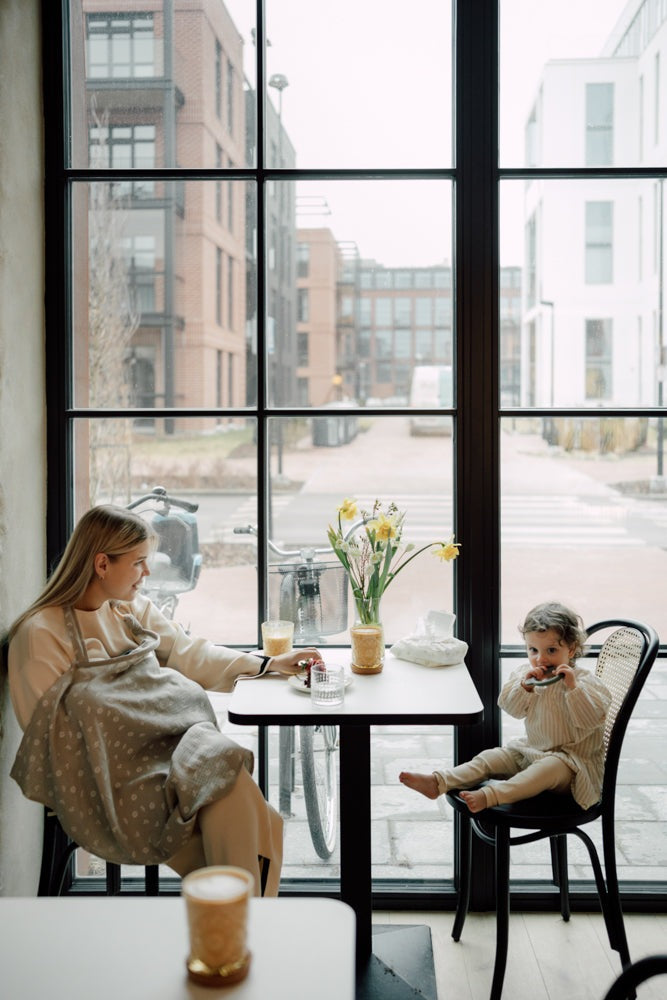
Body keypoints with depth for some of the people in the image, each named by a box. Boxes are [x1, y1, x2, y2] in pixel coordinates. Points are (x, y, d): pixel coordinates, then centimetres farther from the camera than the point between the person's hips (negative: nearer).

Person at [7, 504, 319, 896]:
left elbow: (189, 654, 21)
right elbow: (51, 730, -6)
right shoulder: (40, 633, -3)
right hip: (114, 773, -6)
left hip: (175, 743, 6)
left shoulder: (134, 608, 19)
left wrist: (269, 664, 14)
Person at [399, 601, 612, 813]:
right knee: (491, 757, -5)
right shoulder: (526, 674, 5)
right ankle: (438, 782, -16)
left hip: (572, 758, -7)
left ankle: (487, 796, -53)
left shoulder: (585, 681, -12)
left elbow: (591, 719, -23)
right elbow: (510, 708, 1)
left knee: (549, 767, -36)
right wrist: (524, 686, -17)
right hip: (531, 749, 7)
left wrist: (573, 687, -32)